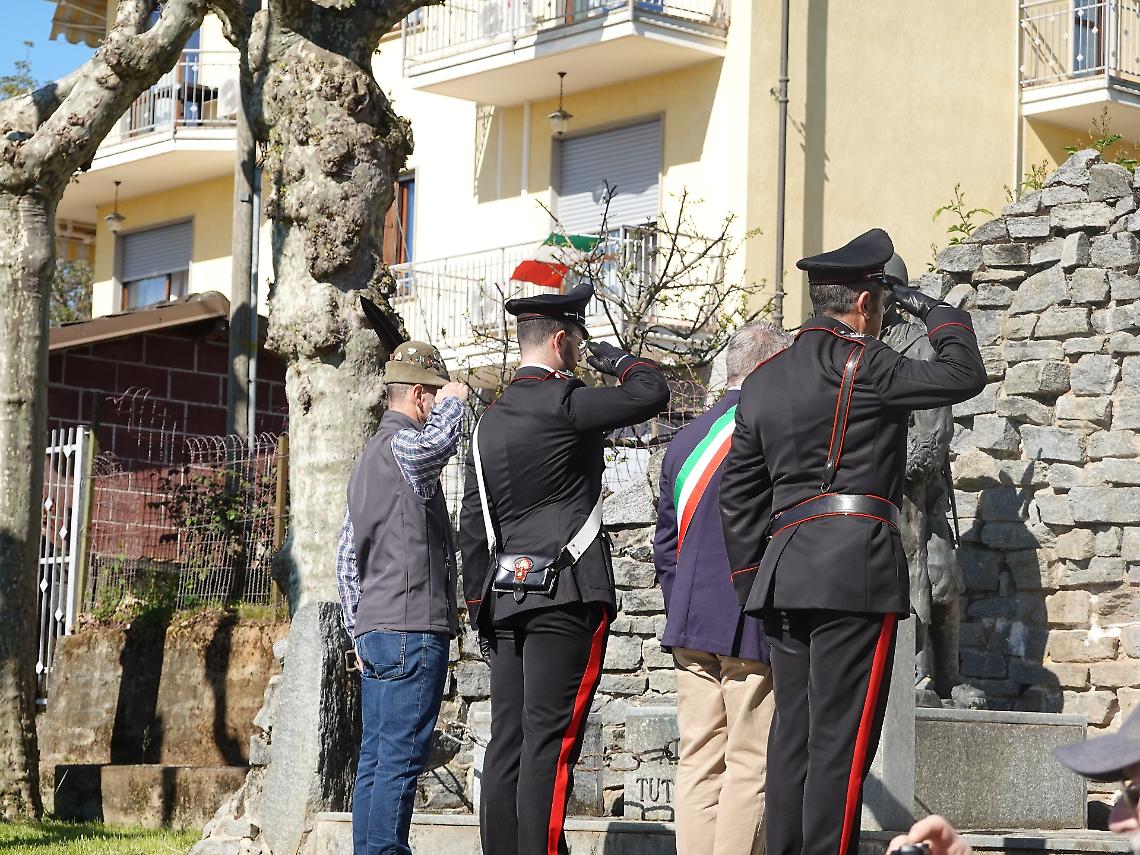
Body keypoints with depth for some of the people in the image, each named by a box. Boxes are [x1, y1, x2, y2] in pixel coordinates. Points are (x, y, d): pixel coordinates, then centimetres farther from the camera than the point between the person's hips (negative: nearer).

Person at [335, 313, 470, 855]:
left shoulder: (369, 455, 22)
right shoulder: (402, 445, -8)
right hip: (414, 628, -10)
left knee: (376, 758, 8)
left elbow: (347, 556, 24)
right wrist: (453, 402, -13)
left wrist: (358, 631, 25)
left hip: (375, 631, 10)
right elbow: (437, 445, -34)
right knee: (401, 757, -10)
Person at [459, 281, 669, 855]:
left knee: (507, 743, 7)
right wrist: (614, 359, 11)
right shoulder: (563, 403, -9)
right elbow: (652, 393, -9)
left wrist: (480, 605, 21)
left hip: (505, 595, 8)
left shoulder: (490, 421, 15)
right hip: (566, 594, -7)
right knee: (550, 740, -9)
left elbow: (472, 527, 16)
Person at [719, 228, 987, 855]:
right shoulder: (859, 362, -6)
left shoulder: (762, 381, 16)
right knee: (841, 736, -7)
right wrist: (935, 310, 17)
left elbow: (737, 496, 19)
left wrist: (753, 584, 24)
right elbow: (964, 376, 1)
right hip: (856, 564, -7)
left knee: (793, 732, 9)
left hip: (784, 568, 7)